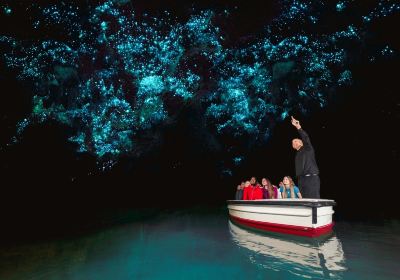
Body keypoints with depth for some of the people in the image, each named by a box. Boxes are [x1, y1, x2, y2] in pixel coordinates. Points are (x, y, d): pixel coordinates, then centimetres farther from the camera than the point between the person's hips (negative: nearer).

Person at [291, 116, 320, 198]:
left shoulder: (308, 149, 6)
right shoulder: (297, 155, 22)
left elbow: (306, 138, -14)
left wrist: (298, 127, -22)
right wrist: (299, 181, 14)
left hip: (312, 177, -6)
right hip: (301, 179, 6)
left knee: (313, 198, -9)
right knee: (304, 200, 4)